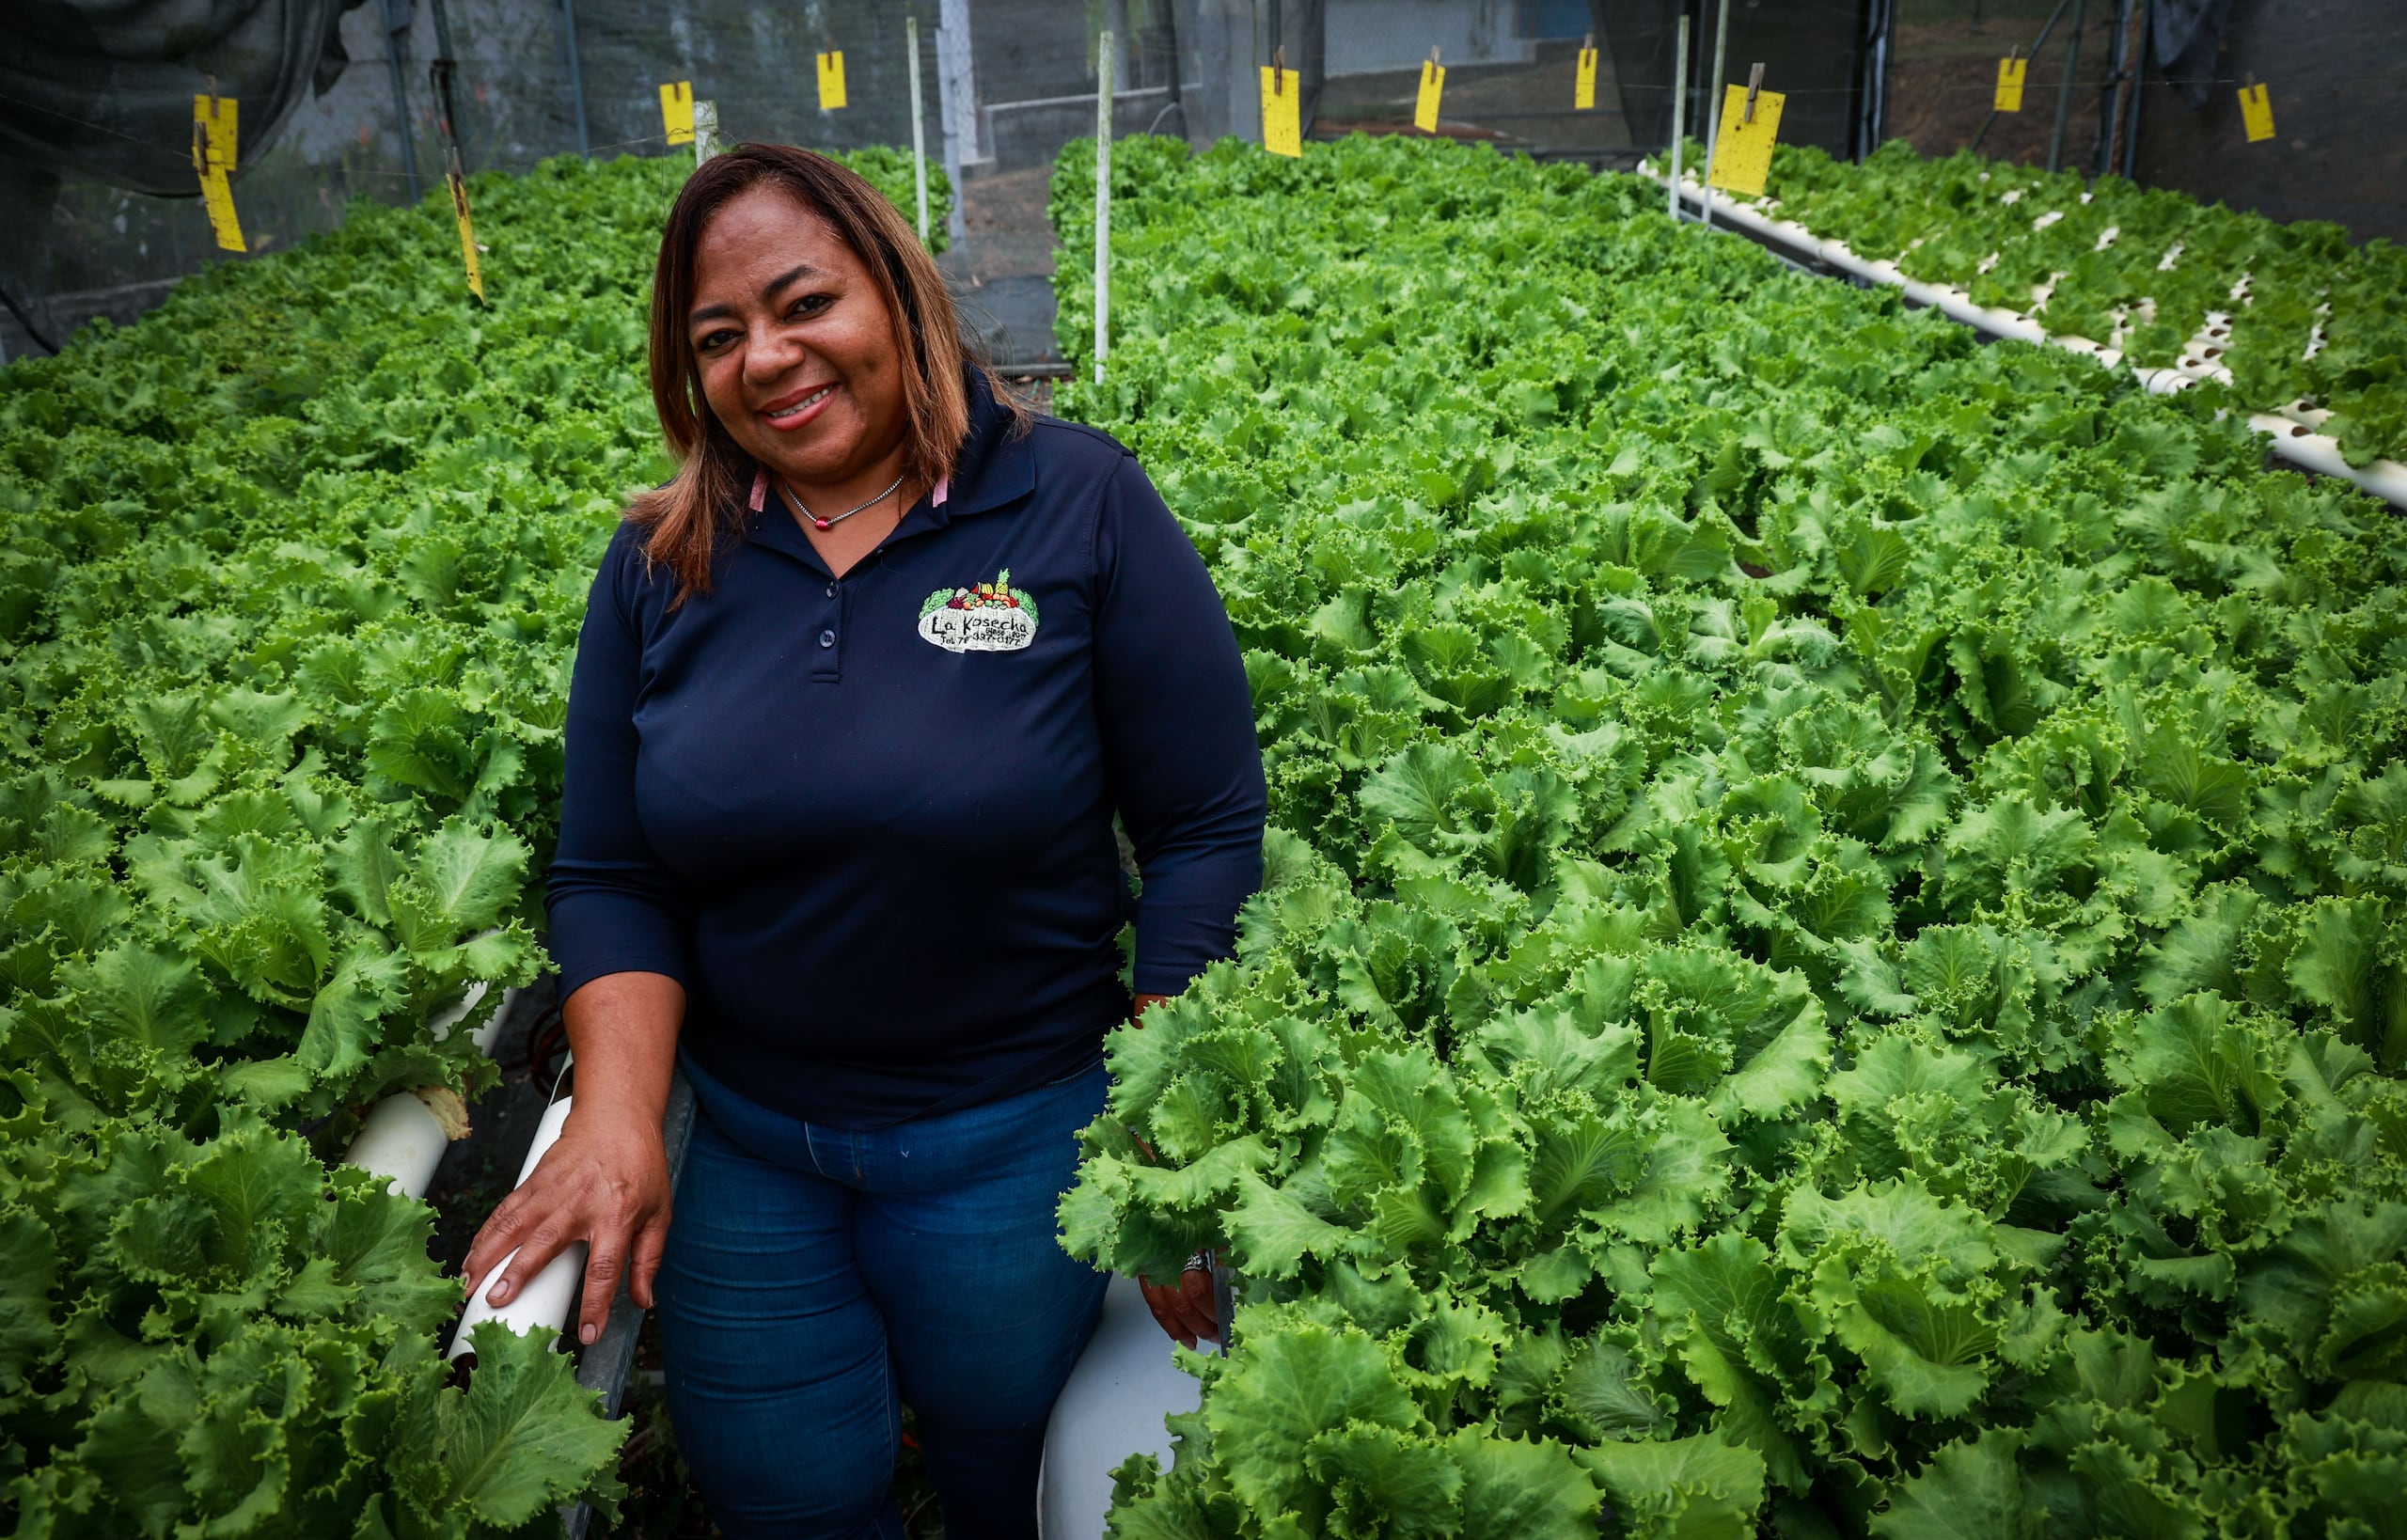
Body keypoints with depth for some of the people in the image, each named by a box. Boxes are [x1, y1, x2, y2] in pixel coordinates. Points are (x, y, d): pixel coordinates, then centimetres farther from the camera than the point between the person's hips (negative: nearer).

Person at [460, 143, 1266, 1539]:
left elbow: (1206, 834, -13)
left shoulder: (1080, 502, -13)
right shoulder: (660, 567, -2)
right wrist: (617, 1122, -14)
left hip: (1017, 1144, -2)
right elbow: (609, 877, 1)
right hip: (736, 1145, 3)